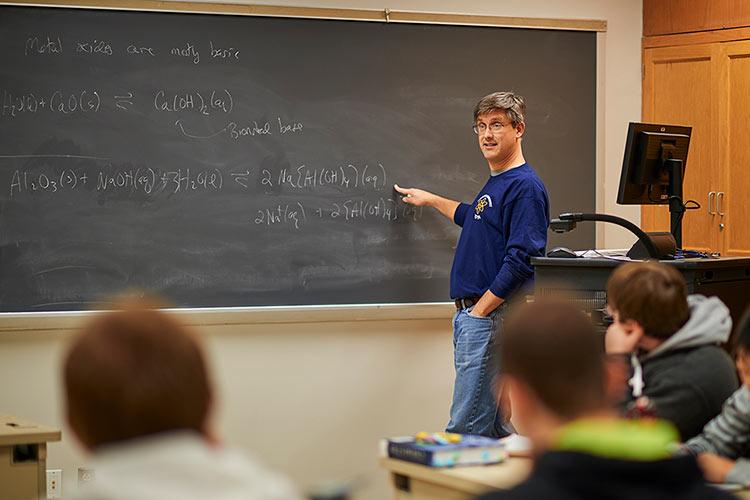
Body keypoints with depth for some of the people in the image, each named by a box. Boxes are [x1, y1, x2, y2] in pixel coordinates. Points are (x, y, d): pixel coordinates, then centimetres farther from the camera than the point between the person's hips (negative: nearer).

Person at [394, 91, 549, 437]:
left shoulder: (525, 186, -12)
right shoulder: (495, 183, 17)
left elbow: (520, 261, -20)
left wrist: (479, 310, -19)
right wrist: (431, 200, 45)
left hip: (490, 315, -10)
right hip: (473, 312, 10)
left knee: (467, 427, -11)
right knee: (496, 428, 12)